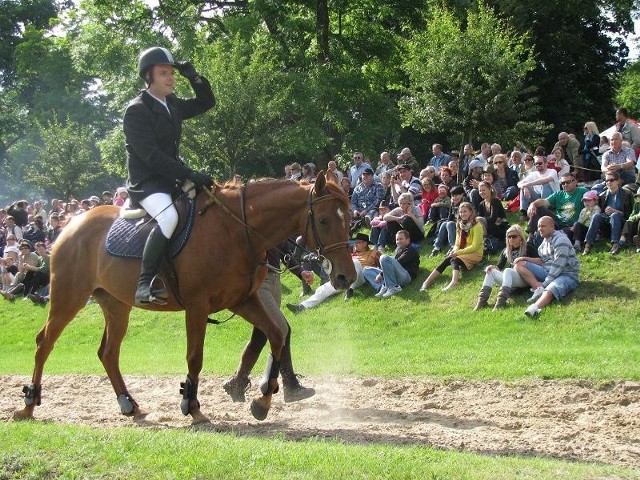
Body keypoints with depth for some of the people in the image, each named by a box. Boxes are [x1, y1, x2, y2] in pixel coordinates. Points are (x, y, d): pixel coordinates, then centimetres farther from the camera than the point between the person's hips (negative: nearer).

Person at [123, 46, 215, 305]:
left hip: (173, 180, 9)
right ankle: (145, 284, -35)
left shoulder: (173, 104, 12)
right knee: (168, 216, -36)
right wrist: (190, 175, -26)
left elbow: (207, 102, 24)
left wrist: (195, 78, 5)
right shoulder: (136, 110, -12)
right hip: (146, 184, -9)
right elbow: (150, 155, -21)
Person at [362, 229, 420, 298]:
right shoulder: (399, 250, 31)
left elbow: (399, 263, -8)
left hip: (406, 276, -9)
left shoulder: (411, 251, 3)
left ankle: (393, 287, -27)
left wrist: (381, 274, -11)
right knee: (366, 270, 5)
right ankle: (382, 287, -22)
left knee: (384, 258, -30)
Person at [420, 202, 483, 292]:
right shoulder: (460, 225, 13)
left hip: (475, 254, -6)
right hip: (462, 253, 6)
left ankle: (454, 281, -60)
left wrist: (458, 252, -19)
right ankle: (427, 282, -36)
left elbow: (475, 247, -15)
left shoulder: (477, 226, -9)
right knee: (446, 260, -22)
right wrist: (454, 251, -10)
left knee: (454, 260, -33)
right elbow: (457, 244, 13)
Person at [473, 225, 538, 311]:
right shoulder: (506, 251, 19)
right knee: (490, 271, -13)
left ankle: (501, 301, -52)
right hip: (511, 283, 6)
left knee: (507, 271, -33)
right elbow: (499, 267, 16)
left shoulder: (528, 247, 3)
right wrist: (493, 267, -6)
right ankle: (482, 300, -32)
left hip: (525, 279, -6)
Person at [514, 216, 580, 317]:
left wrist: (545, 283, -21)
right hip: (549, 272, 9)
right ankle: (539, 288, -25)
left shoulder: (560, 240, -13)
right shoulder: (545, 240, 15)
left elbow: (558, 266, -20)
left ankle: (535, 308, -71)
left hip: (567, 274, -9)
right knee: (520, 264, -5)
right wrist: (525, 259, 6)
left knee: (550, 290, -41)